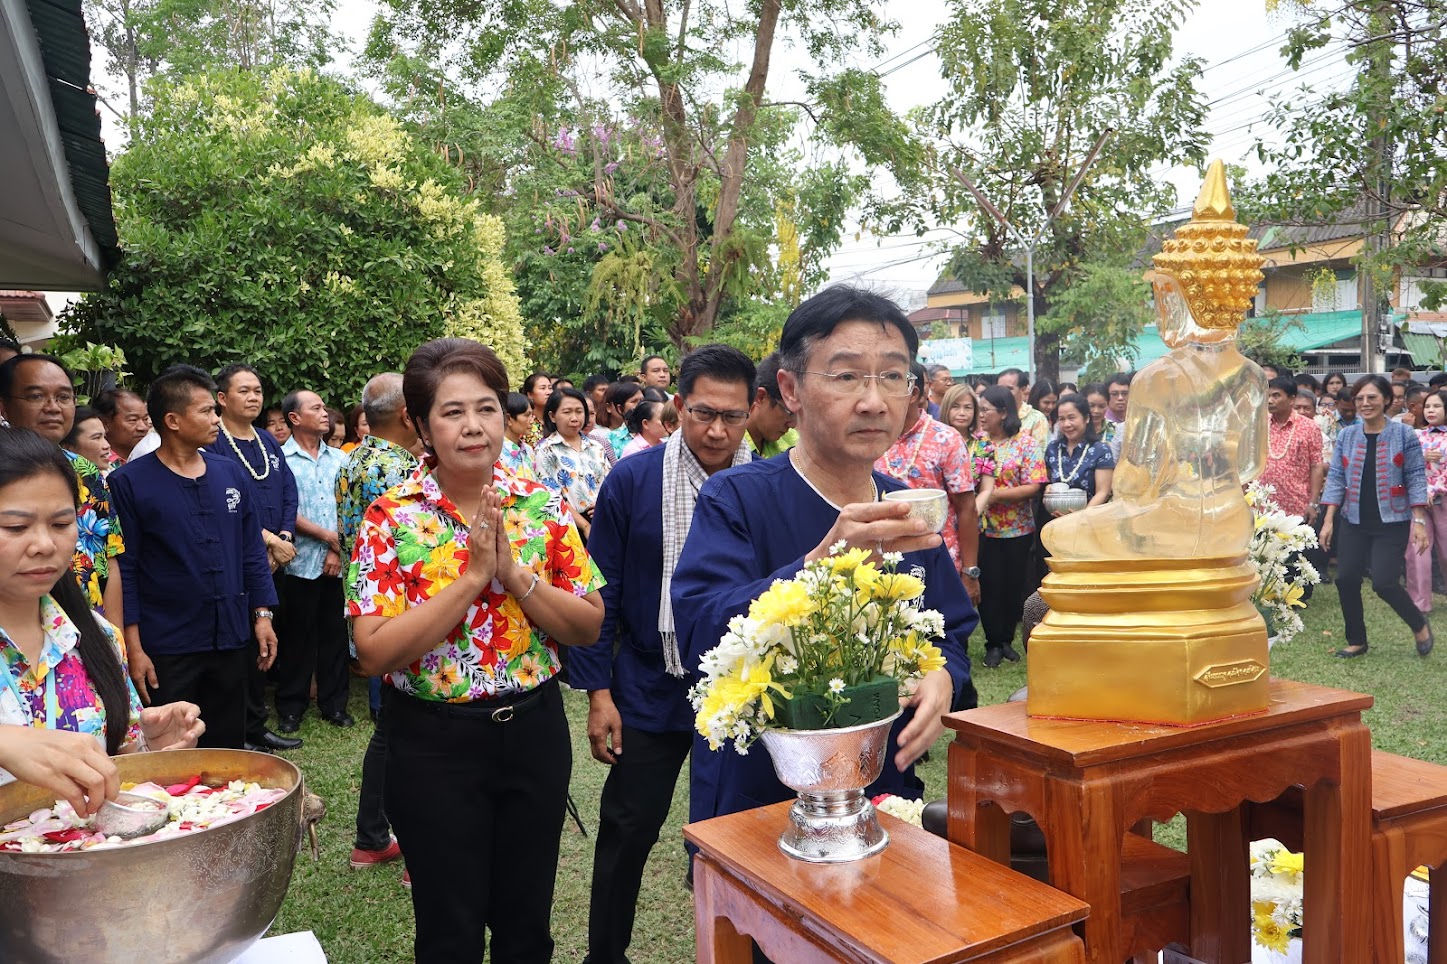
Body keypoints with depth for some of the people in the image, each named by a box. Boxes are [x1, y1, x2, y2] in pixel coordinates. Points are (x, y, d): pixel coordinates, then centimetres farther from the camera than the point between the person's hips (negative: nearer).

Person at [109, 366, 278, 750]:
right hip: (166, 647, -4)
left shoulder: (231, 473, 5)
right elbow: (123, 570, -9)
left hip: (230, 639, 4)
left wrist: (262, 615, 6)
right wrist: (134, 648, -12)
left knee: (229, 747, 15)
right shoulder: (129, 482, -8)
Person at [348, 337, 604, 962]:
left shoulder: (543, 506, -3)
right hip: (434, 745, -2)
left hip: (534, 730, 3)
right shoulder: (390, 519, -10)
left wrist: (514, 573, -19)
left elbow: (589, 627, -4)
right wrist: (472, 577, -23)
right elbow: (373, 653, -18)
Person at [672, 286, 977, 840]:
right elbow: (699, 637, -30)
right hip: (754, 810, -4)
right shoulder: (735, 499, -16)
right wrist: (820, 565, -42)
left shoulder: (906, 512, 2)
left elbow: (951, 635, 9)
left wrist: (944, 679, -14)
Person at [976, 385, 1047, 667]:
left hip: (1017, 529, -1)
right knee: (988, 585, 1)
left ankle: (1007, 639, 26)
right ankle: (993, 643, 15)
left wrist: (995, 495, -20)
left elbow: (1033, 486, -12)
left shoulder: (1026, 443, -4)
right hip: (983, 528, 2)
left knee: (1013, 585, 8)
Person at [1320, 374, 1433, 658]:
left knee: (1384, 582, -10)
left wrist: (1420, 521, -9)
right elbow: (1336, 478, 4)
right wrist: (1328, 521, -1)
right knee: (1346, 579, 1)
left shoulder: (1404, 435, -4)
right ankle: (1356, 641, 19)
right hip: (1354, 522, 4)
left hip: (1392, 523, -4)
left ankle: (1420, 626, 20)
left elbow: (1416, 479, -4)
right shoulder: (1346, 436, 4)